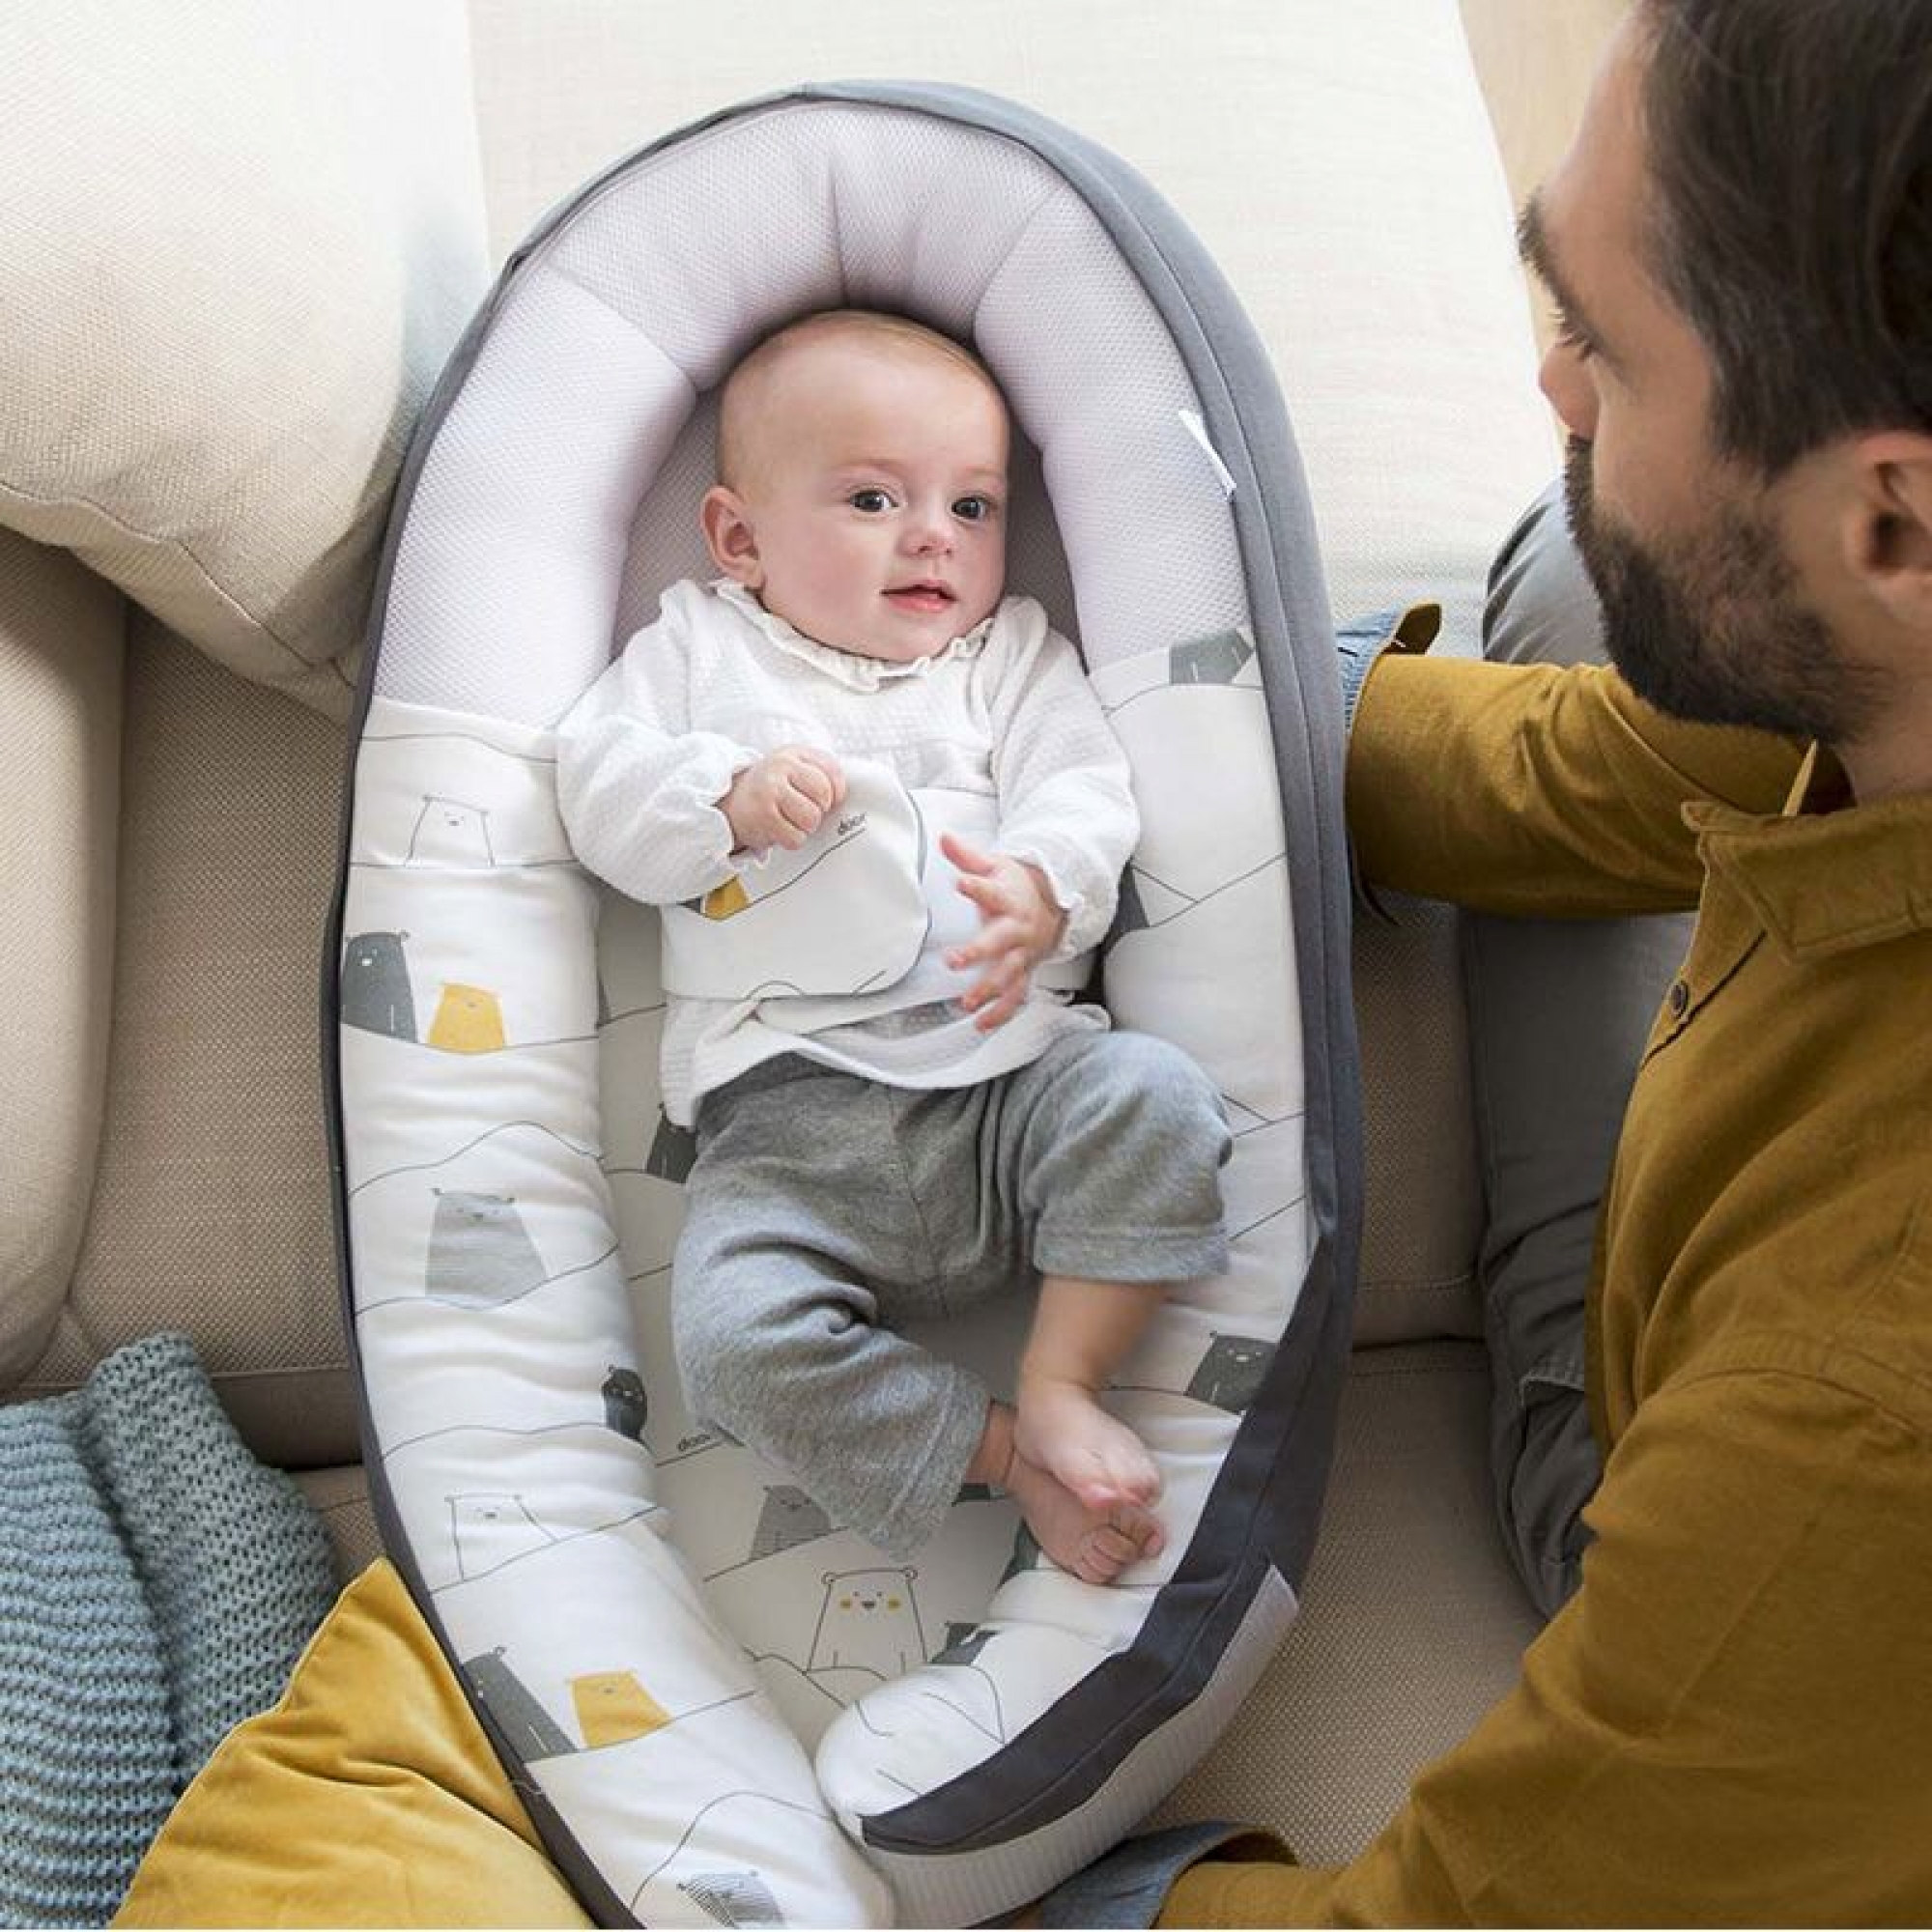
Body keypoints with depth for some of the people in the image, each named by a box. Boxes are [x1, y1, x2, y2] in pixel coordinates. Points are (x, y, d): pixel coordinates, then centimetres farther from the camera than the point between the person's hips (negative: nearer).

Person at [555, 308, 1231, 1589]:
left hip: (1008, 1066, 1)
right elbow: (600, 787, 6)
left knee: (1153, 1097, -27)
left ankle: (1062, 1384, -11)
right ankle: (1006, 1452, -8)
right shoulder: (700, 645, 18)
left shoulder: (1016, 654, 18)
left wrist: (1040, 888, -20)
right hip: (791, 1123, -1)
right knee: (737, 1336, -24)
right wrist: (732, 798, -14)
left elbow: (1085, 796, 3)